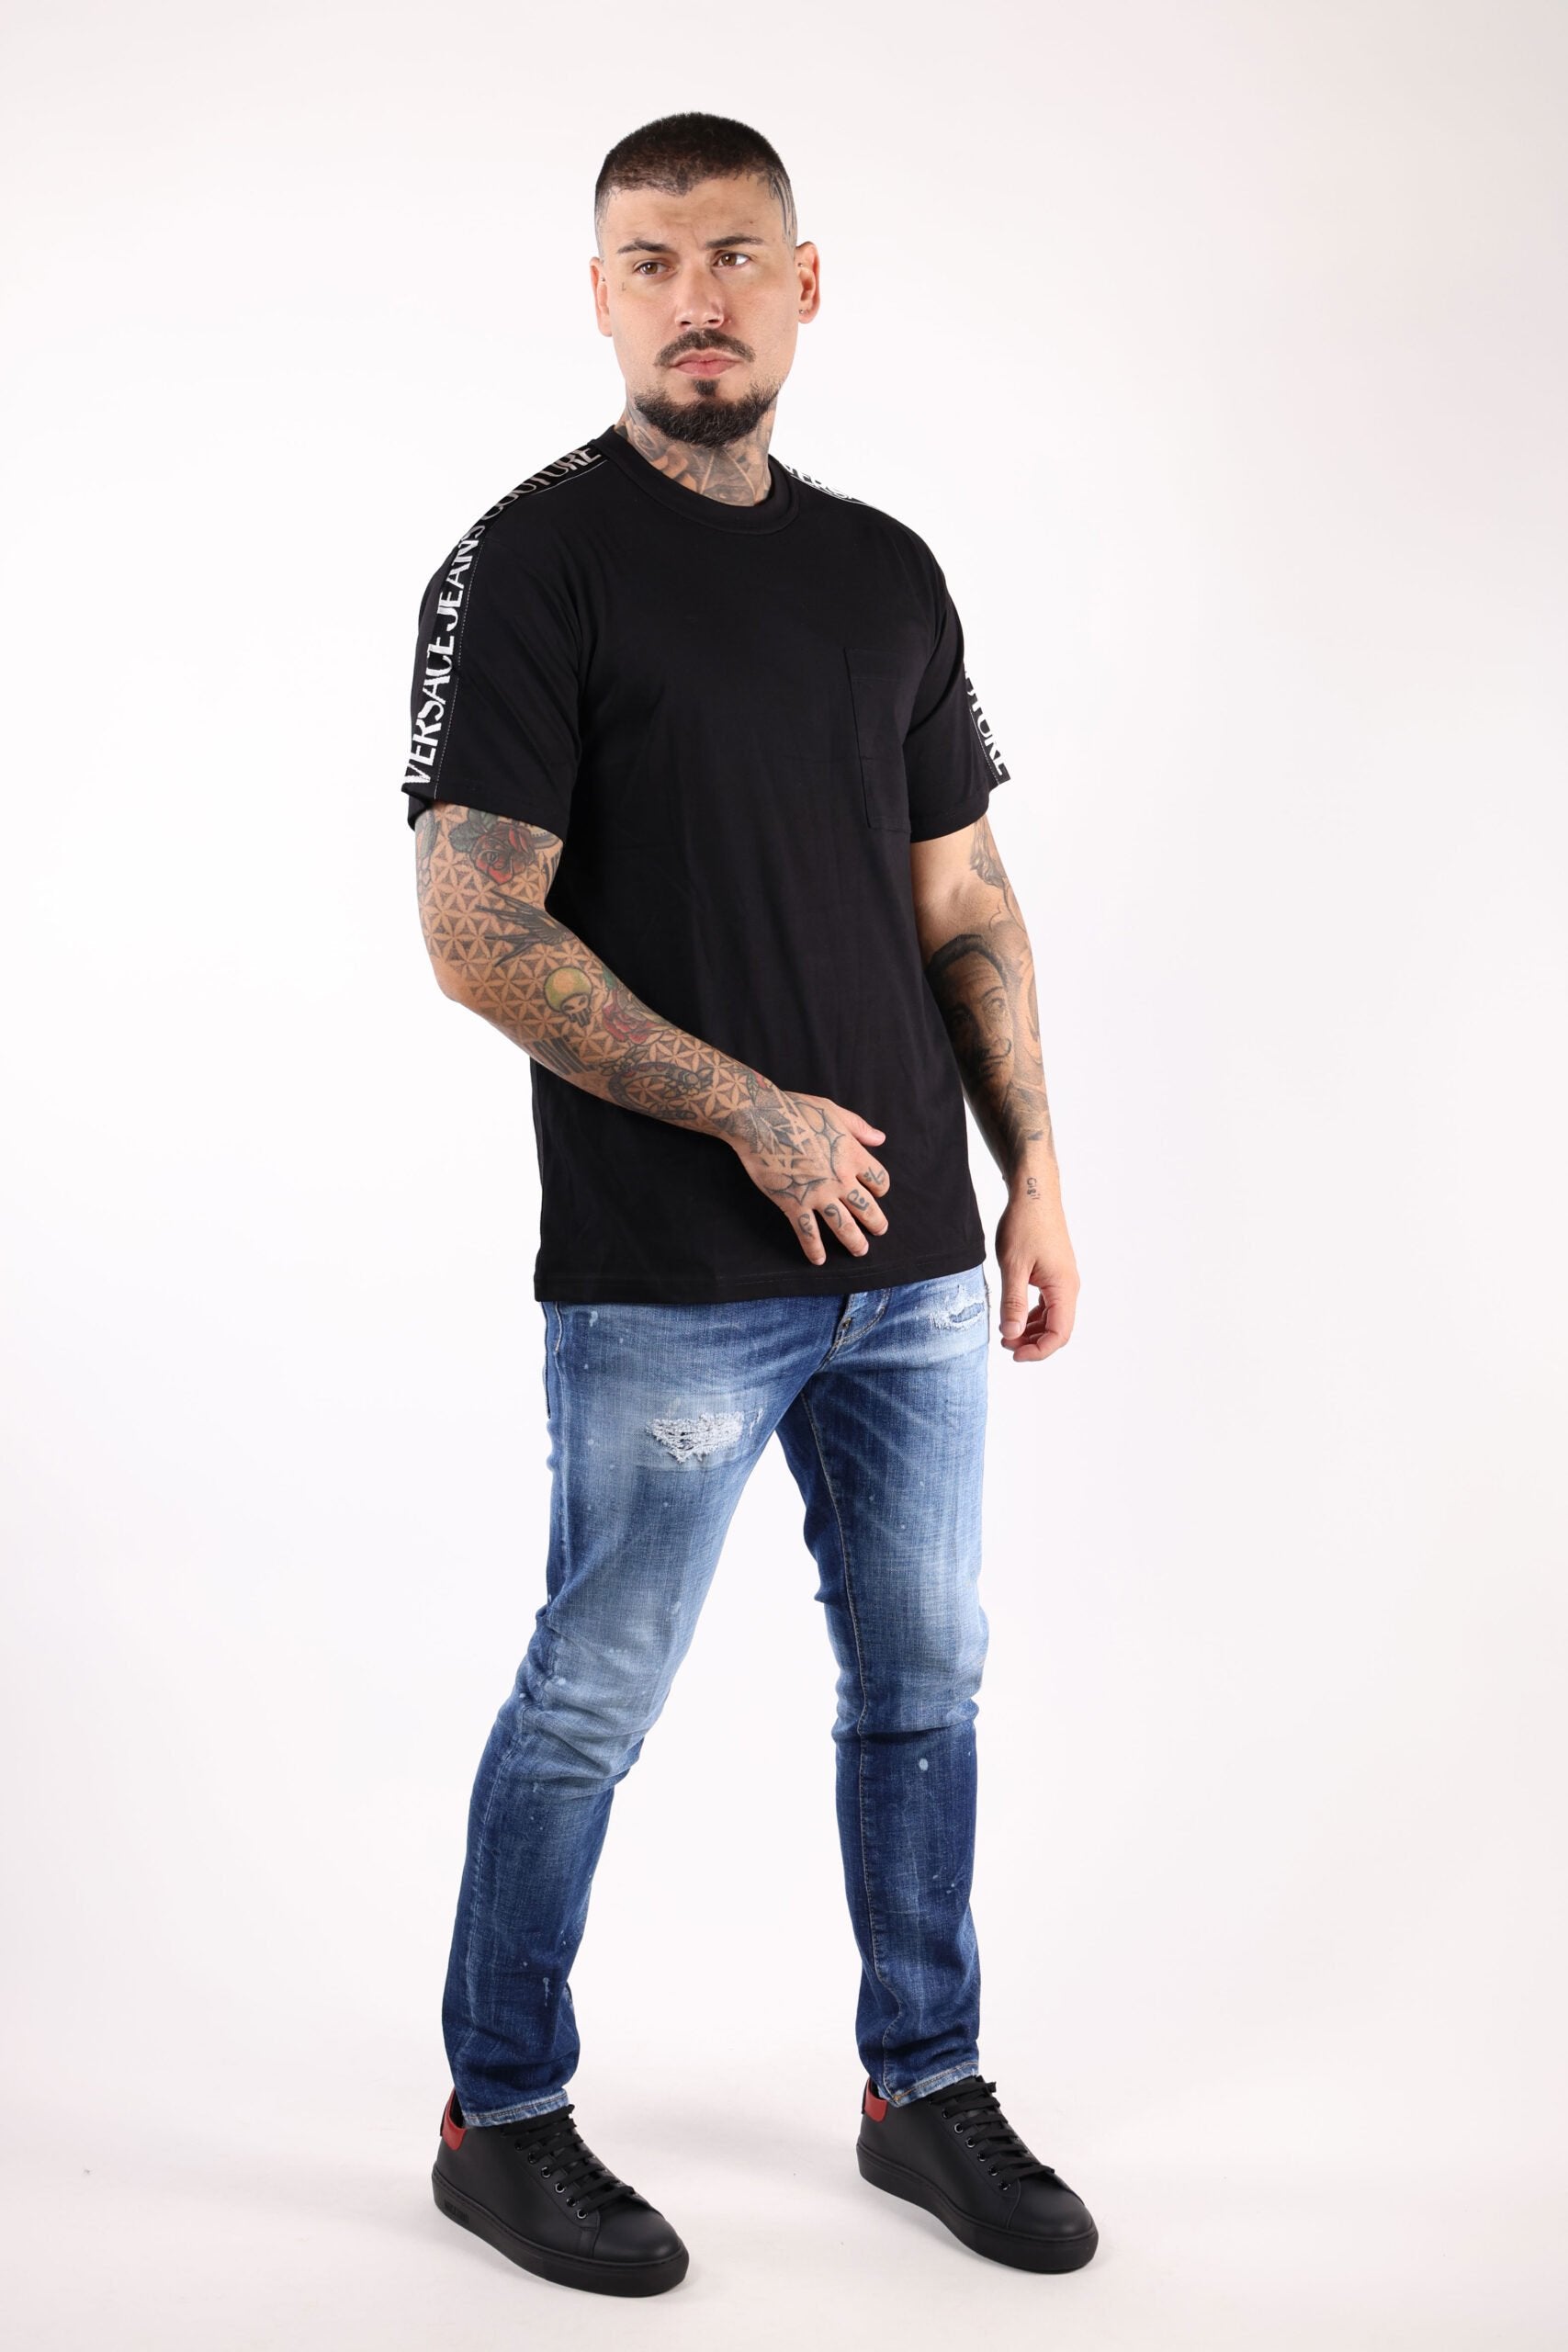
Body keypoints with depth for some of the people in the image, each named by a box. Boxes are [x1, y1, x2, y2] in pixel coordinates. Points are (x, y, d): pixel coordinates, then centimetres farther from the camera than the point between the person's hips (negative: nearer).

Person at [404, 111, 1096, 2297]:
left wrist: (1033, 1173, 7)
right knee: (591, 1707, 6)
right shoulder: (533, 562, -8)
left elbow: (967, 900, 14)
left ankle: (926, 2088, 32)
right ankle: (502, 2117, 25)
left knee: (923, 1685, 15)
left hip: (915, 1259, 6)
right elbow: (478, 929, -15)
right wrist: (752, 1113, -15)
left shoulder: (888, 568, 11)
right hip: (669, 1281, -6)